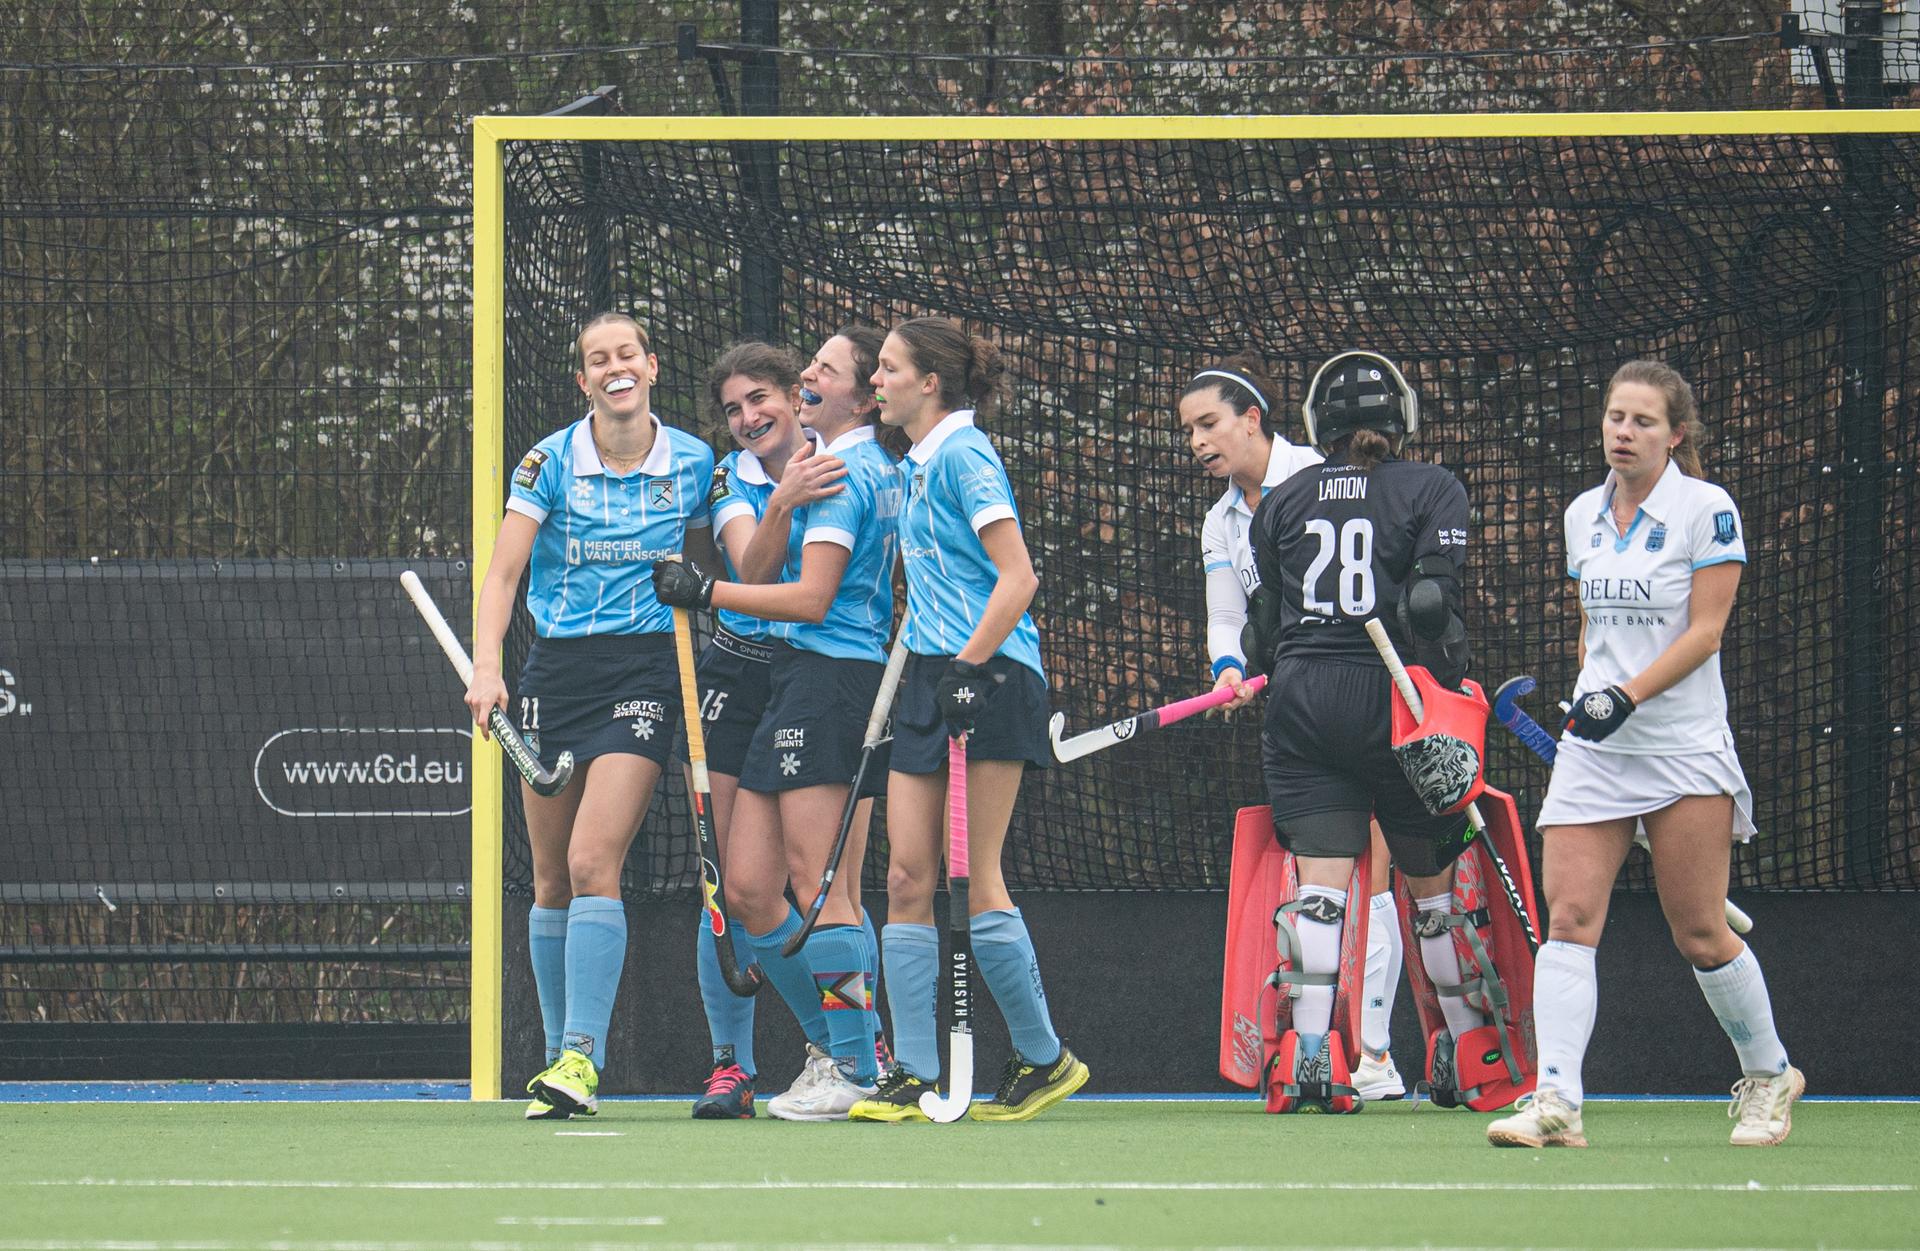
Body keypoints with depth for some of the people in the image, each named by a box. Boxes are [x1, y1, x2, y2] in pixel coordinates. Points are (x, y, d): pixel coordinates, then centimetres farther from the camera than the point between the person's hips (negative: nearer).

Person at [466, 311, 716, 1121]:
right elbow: (502, 573, -8)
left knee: (593, 862, -17)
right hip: (556, 667, 2)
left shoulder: (693, 464, 3)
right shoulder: (549, 463, -1)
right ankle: (559, 1056, 15)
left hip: (647, 668, -2)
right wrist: (486, 665, -21)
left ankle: (583, 1055, -20)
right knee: (550, 878, 4)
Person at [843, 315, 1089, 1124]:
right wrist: (917, 670, 17)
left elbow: (1017, 578, -16)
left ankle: (1044, 1058, 6)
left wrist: (969, 664, -17)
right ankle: (914, 1077, 0)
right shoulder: (915, 467, 18)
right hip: (928, 684, 9)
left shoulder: (963, 454, -9)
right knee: (907, 878, 1)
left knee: (976, 877, -6)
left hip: (988, 675, -9)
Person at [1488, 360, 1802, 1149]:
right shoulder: (1583, 516, 11)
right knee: (1569, 918, -10)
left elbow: (1705, 630, -12)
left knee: (1700, 935, 0)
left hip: (1685, 750, -5)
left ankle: (1768, 1076, 23)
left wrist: (1629, 695, -21)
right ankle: (1555, 1104, -18)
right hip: (1593, 751, 5)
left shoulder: (1707, 511, -6)